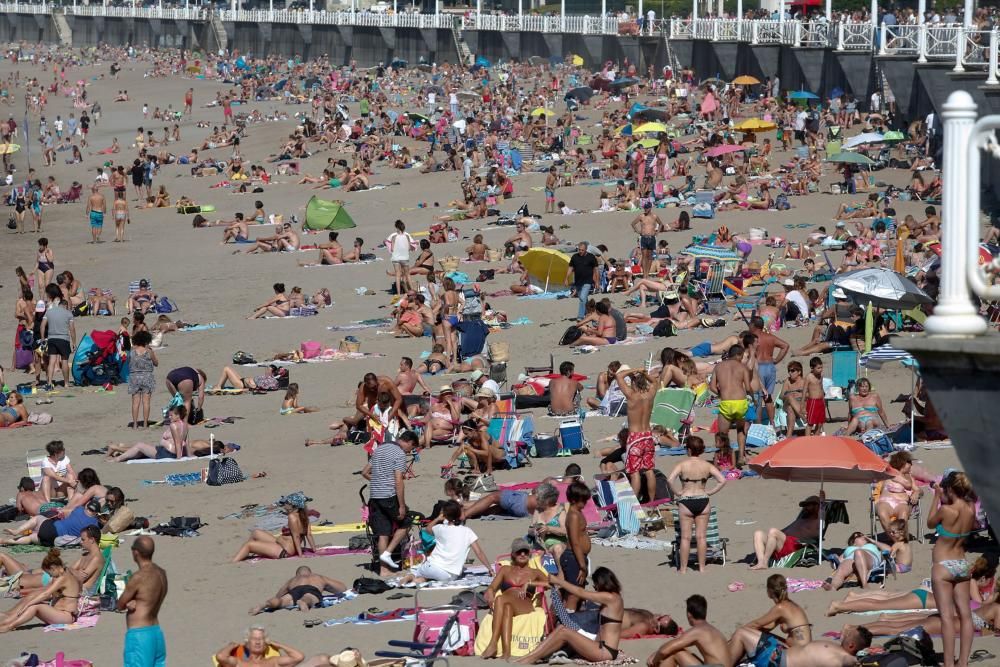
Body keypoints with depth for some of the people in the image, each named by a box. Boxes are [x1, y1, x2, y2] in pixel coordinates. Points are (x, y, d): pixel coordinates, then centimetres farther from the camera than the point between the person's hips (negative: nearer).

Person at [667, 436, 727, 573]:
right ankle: (702, 567, 12)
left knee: (685, 537, 4)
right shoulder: (707, 465, -1)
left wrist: (678, 492, -7)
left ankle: (683, 568, 6)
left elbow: (670, 480, -21)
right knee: (701, 536, 8)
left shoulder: (682, 465, -8)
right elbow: (722, 480, -8)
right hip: (703, 500, 2)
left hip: (686, 501, -2)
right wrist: (710, 492, 1)